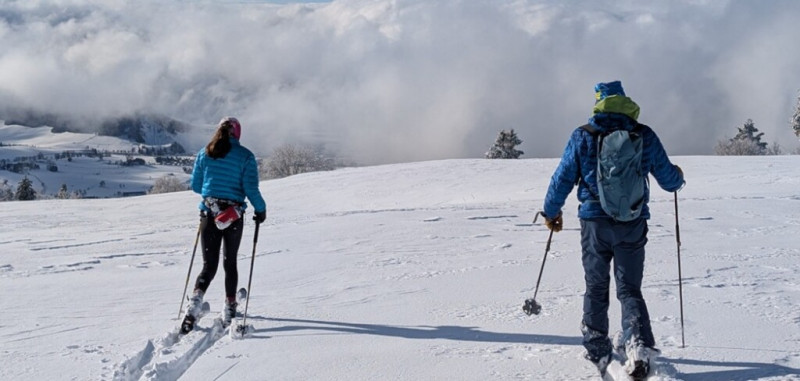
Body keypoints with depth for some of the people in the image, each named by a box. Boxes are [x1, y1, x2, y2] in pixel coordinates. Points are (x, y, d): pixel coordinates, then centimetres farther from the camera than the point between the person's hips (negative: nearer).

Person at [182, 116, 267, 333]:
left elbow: (195, 185, 8)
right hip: (234, 216, -1)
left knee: (209, 265, 6)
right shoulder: (245, 156, -5)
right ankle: (229, 310, 21)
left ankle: (195, 302, -18)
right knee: (230, 263, 16)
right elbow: (251, 189, -10)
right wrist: (261, 209, 6)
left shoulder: (205, 153, 3)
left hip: (208, 213, 1)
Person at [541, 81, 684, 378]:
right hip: (633, 223, 1)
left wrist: (551, 212, 17)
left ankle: (597, 353, 18)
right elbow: (668, 179, 7)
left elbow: (563, 179, 1)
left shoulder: (582, 137, -4)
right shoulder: (645, 136, -1)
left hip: (595, 222, -1)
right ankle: (639, 345, -11)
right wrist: (678, 178, 31)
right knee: (630, 289, 9)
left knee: (596, 289, 13)